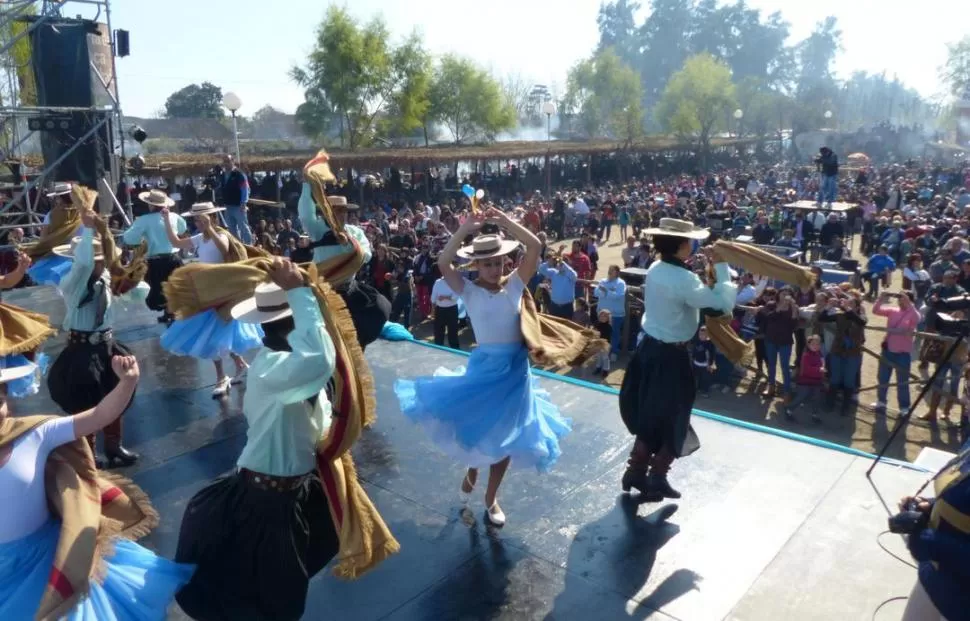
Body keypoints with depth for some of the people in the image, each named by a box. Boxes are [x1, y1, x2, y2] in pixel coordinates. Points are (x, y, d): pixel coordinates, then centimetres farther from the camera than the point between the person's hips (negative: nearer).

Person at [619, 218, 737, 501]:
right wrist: (722, 266, -21)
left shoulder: (655, 270, 2)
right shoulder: (683, 279, -25)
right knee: (674, 417, 9)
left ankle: (636, 471, 28)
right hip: (670, 356, -8)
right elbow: (724, 301, -29)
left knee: (650, 413, 20)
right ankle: (657, 479, 17)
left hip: (649, 347, 8)